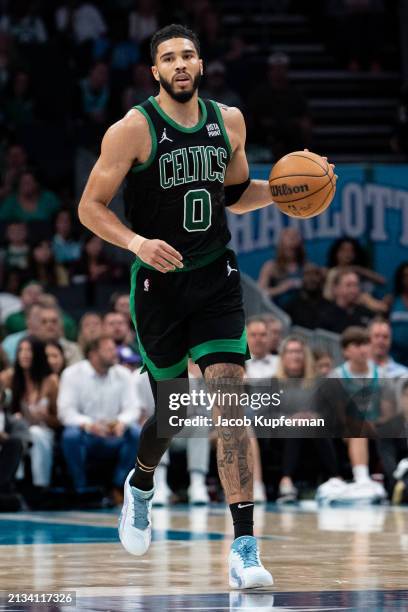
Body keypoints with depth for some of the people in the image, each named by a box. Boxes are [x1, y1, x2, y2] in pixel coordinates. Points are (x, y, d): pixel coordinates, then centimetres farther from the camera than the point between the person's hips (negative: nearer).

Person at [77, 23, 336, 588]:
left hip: (216, 278, 2)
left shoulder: (229, 121, 5)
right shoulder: (135, 128, -9)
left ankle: (244, 547, -16)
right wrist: (137, 243, -24)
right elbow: (91, 207, -8)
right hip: (158, 282, -2)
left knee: (230, 399, -13)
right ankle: (141, 484, 46)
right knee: (174, 407, 10)